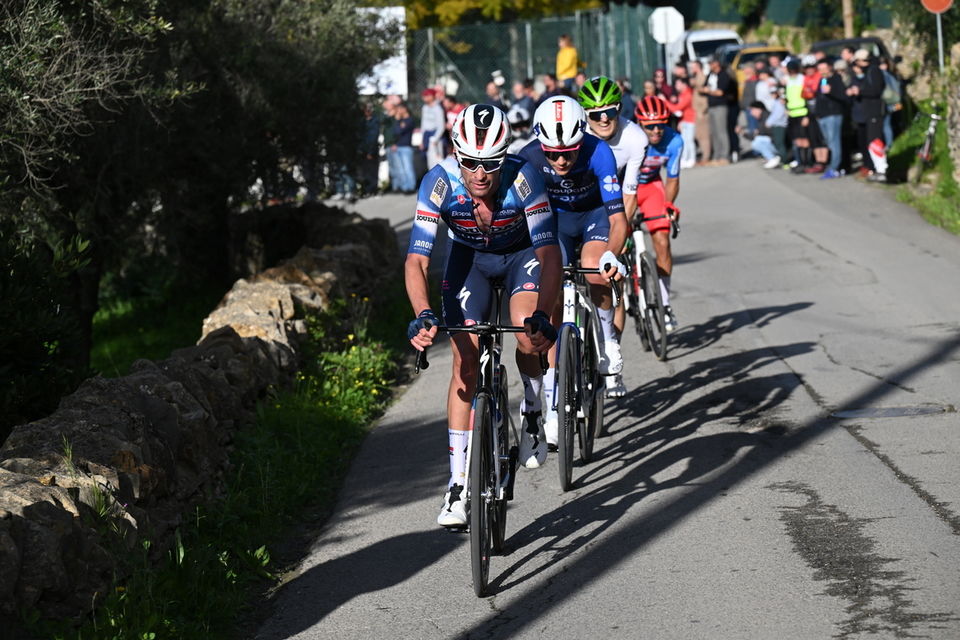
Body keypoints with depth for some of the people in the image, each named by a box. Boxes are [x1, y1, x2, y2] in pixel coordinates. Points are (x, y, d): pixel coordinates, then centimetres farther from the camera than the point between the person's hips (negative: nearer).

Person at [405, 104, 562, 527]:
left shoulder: (523, 178, -35)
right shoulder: (439, 183, -31)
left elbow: (549, 253, -37)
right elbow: (416, 260, -32)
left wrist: (541, 317, -51)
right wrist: (423, 315, -49)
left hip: (522, 253, -1)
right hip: (469, 257, 1)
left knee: (528, 336, -26)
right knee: (465, 363, -9)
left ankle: (531, 411, 8)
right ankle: (458, 485, -5)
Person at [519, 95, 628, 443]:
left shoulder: (598, 152, -34)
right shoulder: (529, 159, -29)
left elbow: (618, 218, -38)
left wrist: (612, 256, -56)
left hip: (595, 214, -1)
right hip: (556, 218, 1)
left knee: (595, 274, -31)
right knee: (552, 302, -10)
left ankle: (607, 339, 1)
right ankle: (552, 406, -6)